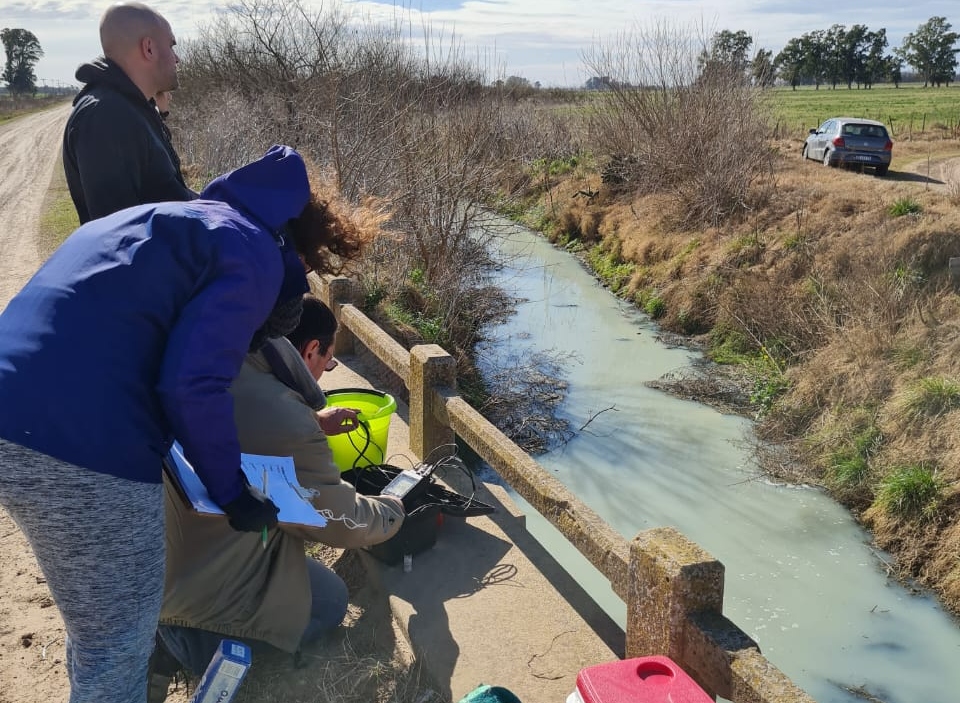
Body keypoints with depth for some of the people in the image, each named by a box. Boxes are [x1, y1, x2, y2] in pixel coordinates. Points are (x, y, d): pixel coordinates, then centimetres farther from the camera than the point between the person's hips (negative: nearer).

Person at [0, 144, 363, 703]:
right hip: (80, 434, -10)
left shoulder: (176, 221, 25)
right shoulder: (256, 254, -3)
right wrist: (232, 491, -1)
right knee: (119, 646, 8)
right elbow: (193, 382, -15)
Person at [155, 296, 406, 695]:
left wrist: (313, 422, 19)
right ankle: (187, 641, 3)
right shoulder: (288, 426, -31)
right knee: (331, 600, 16)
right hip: (205, 589, -8)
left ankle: (174, 630, 14)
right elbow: (343, 523, -14)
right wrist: (394, 511, 6)